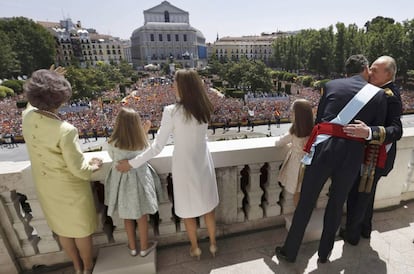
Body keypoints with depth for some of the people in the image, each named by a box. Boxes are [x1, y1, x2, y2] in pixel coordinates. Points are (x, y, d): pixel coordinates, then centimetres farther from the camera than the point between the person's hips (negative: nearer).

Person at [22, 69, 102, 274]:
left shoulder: (27, 117, -13)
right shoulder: (65, 130, -32)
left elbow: (33, 103, 15)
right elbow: (78, 169, -26)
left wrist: (44, 82, 14)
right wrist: (93, 166, -7)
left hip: (46, 187, 7)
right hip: (70, 189, -6)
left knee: (61, 228, 26)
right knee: (81, 229, 19)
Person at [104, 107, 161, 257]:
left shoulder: (113, 143, -18)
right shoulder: (142, 141, -17)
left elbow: (113, 158, 3)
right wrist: (145, 133, 3)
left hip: (122, 180, 1)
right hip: (140, 179, -1)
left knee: (127, 216, 20)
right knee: (142, 215, 16)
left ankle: (132, 247, 36)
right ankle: (144, 247, 31)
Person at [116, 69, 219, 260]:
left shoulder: (172, 111, -21)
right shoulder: (204, 109, -6)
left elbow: (157, 147, -17)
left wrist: (132, 163, -6)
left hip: (185, 166, -4)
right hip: (203, 164, 5)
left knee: (188, 210, 18)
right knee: (208, 207, 22)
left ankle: (195, 248, 41)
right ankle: (213, 245, 42)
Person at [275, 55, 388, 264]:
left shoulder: (331, 85, 8)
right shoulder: (379, 94, 8)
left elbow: (319, 118, 10)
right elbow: (378, 131, 10)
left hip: (323, 147, -1)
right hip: (352, 153, 1)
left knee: (306, 202, 10)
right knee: (336, 203, 19)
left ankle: (289, 252, 26)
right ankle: (324, 252, 37)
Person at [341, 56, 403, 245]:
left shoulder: (389, 96, -23)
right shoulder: (379, 91, 4)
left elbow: (396, 130, -32)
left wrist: (368, 132, -47)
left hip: (374, 157, -9)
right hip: (371, 154, 9)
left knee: (357, 194, 8)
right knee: (366, 193, 23)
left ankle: (352, 234, 29)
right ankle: (365, 229, 44)